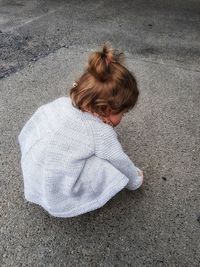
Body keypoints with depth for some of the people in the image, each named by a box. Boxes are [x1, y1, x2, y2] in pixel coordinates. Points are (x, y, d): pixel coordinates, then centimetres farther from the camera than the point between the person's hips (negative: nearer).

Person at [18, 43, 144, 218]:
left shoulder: (61, 102, -10)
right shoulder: (102, 133, -25)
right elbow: (123, 164, -8)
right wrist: (136, 180, 15)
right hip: (58, 201, -6)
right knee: (114, 171, -11)